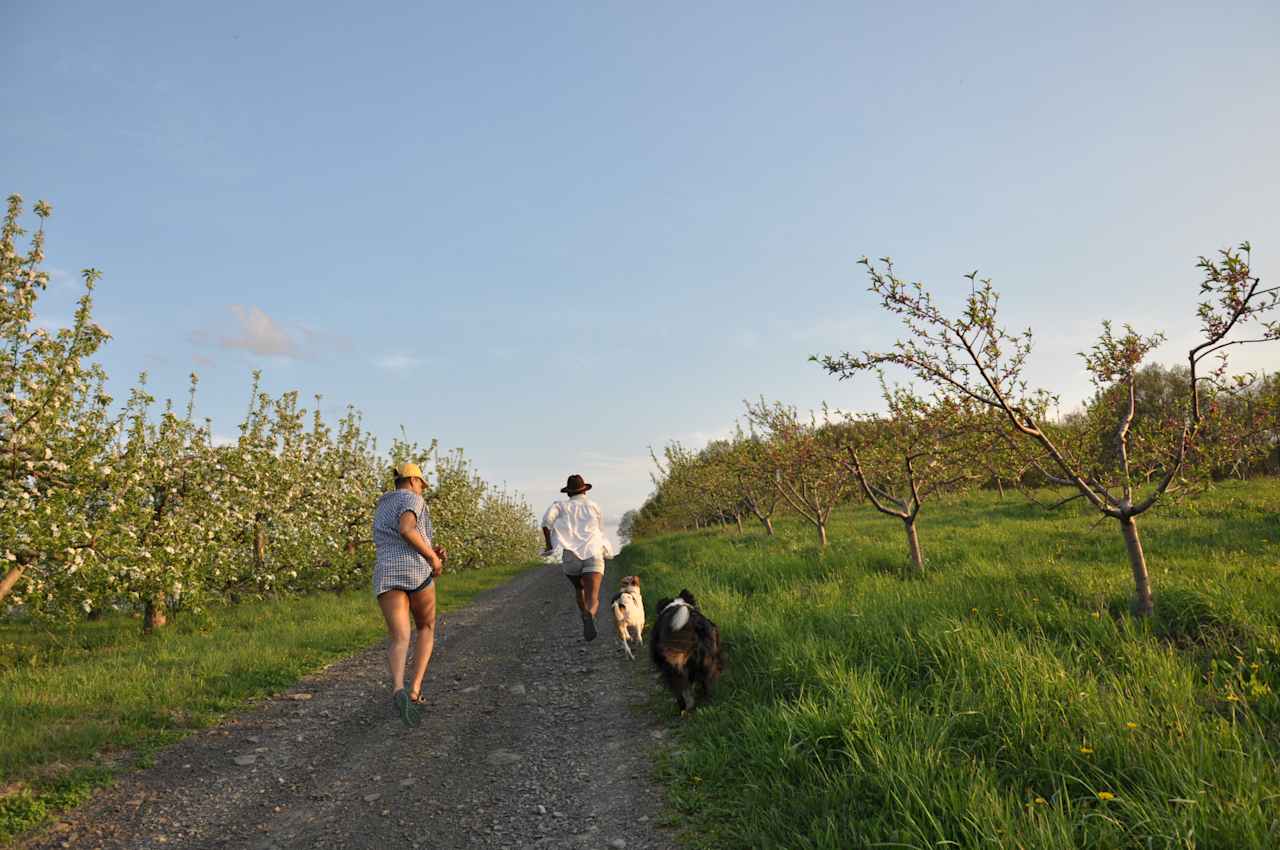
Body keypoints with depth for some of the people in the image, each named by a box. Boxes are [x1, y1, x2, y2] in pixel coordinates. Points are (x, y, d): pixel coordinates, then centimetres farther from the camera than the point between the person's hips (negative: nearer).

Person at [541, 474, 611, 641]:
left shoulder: (561, 505, 14)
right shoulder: (594, 506, 18)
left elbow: (547, 518, -7)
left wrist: (549, 544, 0)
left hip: (572, 556, 1)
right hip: (594, 555, -1)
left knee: (579, 588, 32)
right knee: (593, 600, -14)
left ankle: (586, 618, 27)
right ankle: (589, 616, -46)